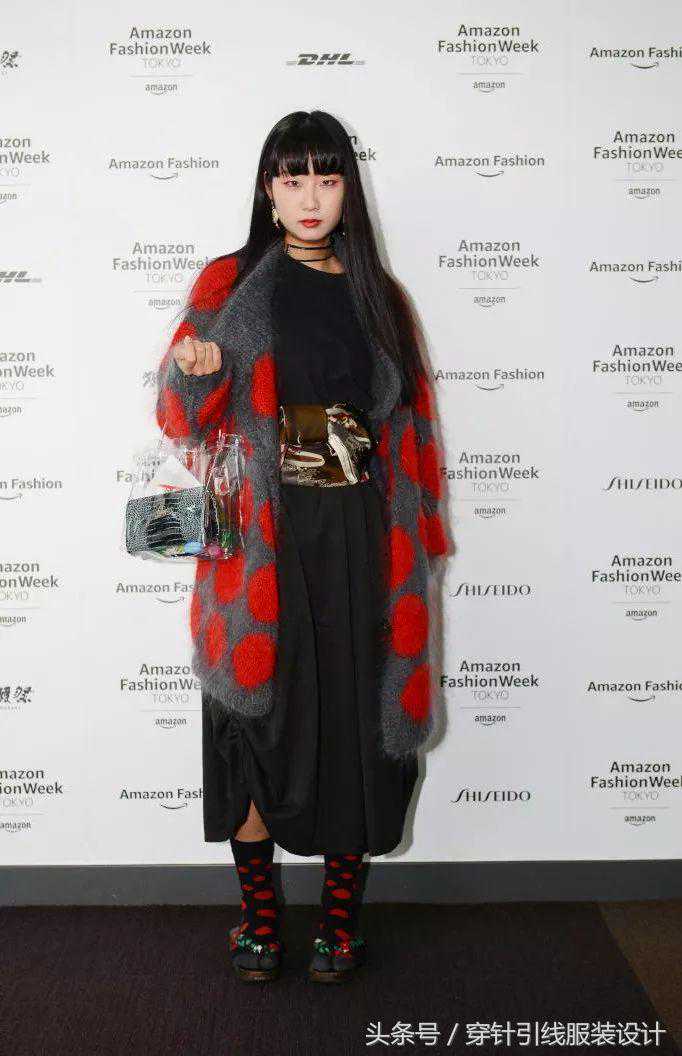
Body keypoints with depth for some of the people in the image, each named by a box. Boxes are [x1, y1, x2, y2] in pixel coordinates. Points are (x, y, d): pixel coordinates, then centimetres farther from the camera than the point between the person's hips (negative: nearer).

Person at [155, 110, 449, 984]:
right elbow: (185, 417, 1)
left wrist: (417, 541, 5)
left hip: (358, 534, 2)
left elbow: (408, 421, 10)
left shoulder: (377, 295, 12)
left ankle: (342, 907, 22)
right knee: (257, 710, 2)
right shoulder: (232, 284, 6)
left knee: (353, 711, 5)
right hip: (262, 535, -1)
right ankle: (258, 908, 20)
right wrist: (195, 372, -22)